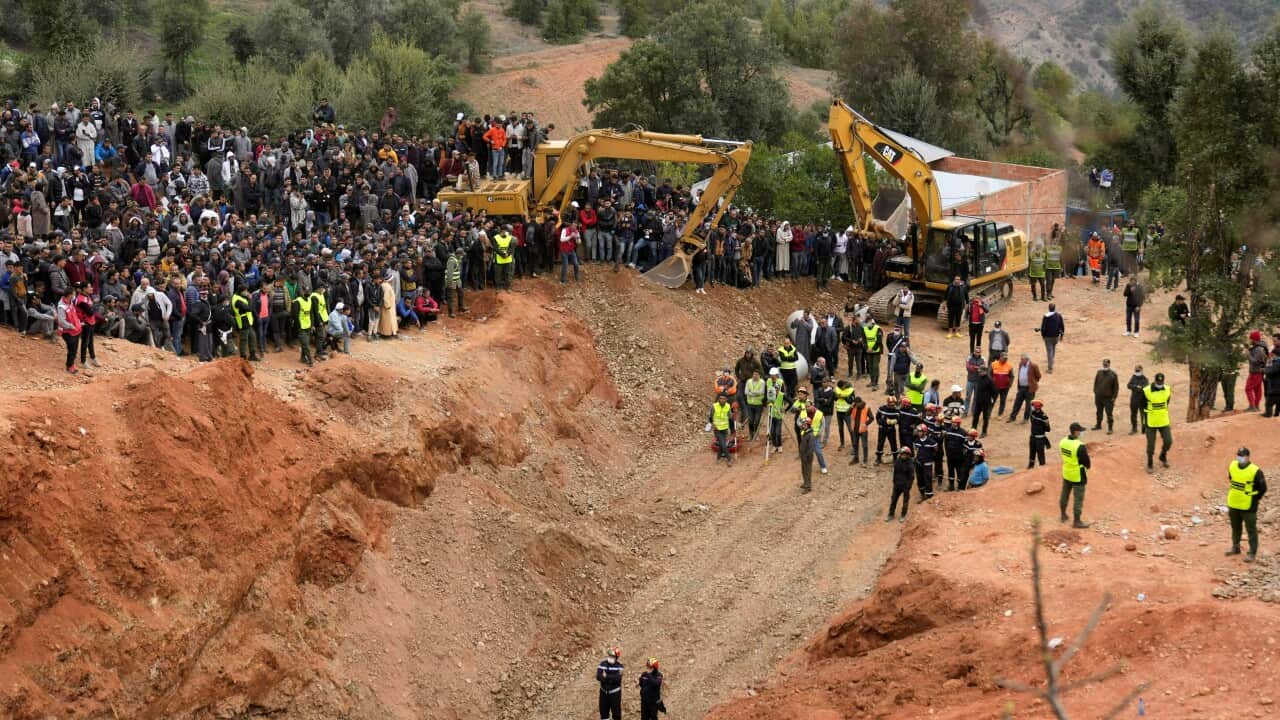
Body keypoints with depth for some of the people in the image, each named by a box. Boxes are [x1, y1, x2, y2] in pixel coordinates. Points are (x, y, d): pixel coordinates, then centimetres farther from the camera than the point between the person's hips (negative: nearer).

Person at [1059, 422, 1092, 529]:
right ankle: (1077, 522, 11)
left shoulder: (1063, 441, -5)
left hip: (1066, 473, 7)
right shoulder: (1080, 446, -28)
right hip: (1078, 476, -7)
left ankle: (1063, 515, 40)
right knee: (1078, 499, 4)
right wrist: (1086, 462, 5)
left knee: (1065, 494, 23)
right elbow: (1086, 462, -18)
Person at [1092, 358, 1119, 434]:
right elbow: (1095, 383, 13)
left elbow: (1116, 386, -4)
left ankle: (1110, 428, 1)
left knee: (1109, 414, -4)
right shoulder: (1099, 372, 5)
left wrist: (1114, 397, -8)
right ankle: (1098, 425, 33)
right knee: (1099, 412, 18)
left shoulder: (1113, 374, -6)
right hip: (1099, 397, 4)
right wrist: (1095, 392, 7)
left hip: (1108, 398, -4)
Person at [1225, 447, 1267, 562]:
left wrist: (1254, 500, -2)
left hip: (1248, 507, -6)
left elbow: (1263, 488, -10)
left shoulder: (1255, 471, -21)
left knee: (1251, 529, 4)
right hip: (1233, 504, 6)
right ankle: (1235, 547, 38)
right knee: (1235, 527, 22)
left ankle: (1252, 553, 12)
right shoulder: (1232, 466, -3)